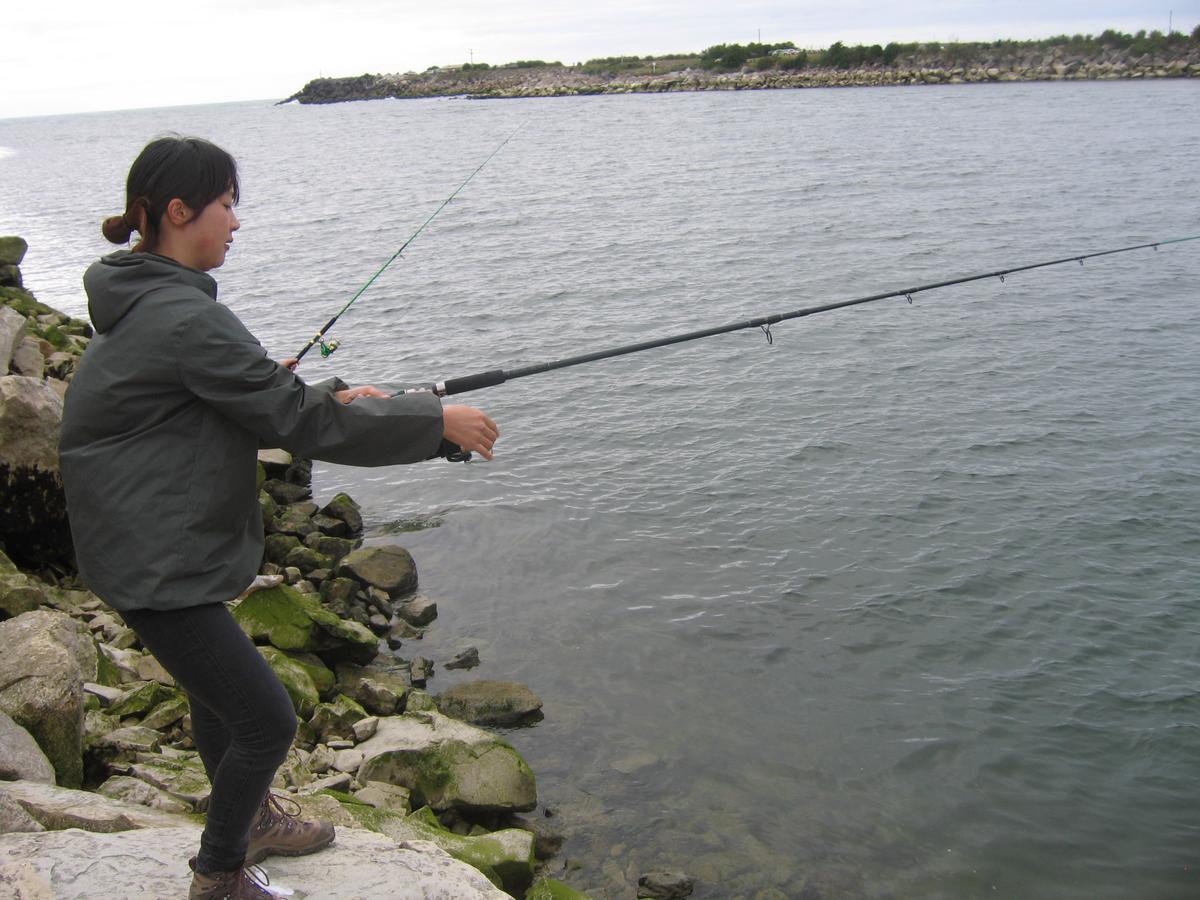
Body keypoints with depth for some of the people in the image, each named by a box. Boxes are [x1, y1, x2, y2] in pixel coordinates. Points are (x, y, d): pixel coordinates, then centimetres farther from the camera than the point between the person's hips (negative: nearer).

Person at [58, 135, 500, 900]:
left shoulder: (145, 302, 7)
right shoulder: (187, 318, -25)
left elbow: (234, 413, 16)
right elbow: (298, 423, -23)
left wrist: (331, 402, 7)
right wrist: (437, 420, -15)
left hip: (158, 541, 11)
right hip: (155, 560, -11)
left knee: (218, 684, 27)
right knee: (265, 720, -1)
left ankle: (251, 819, 49)